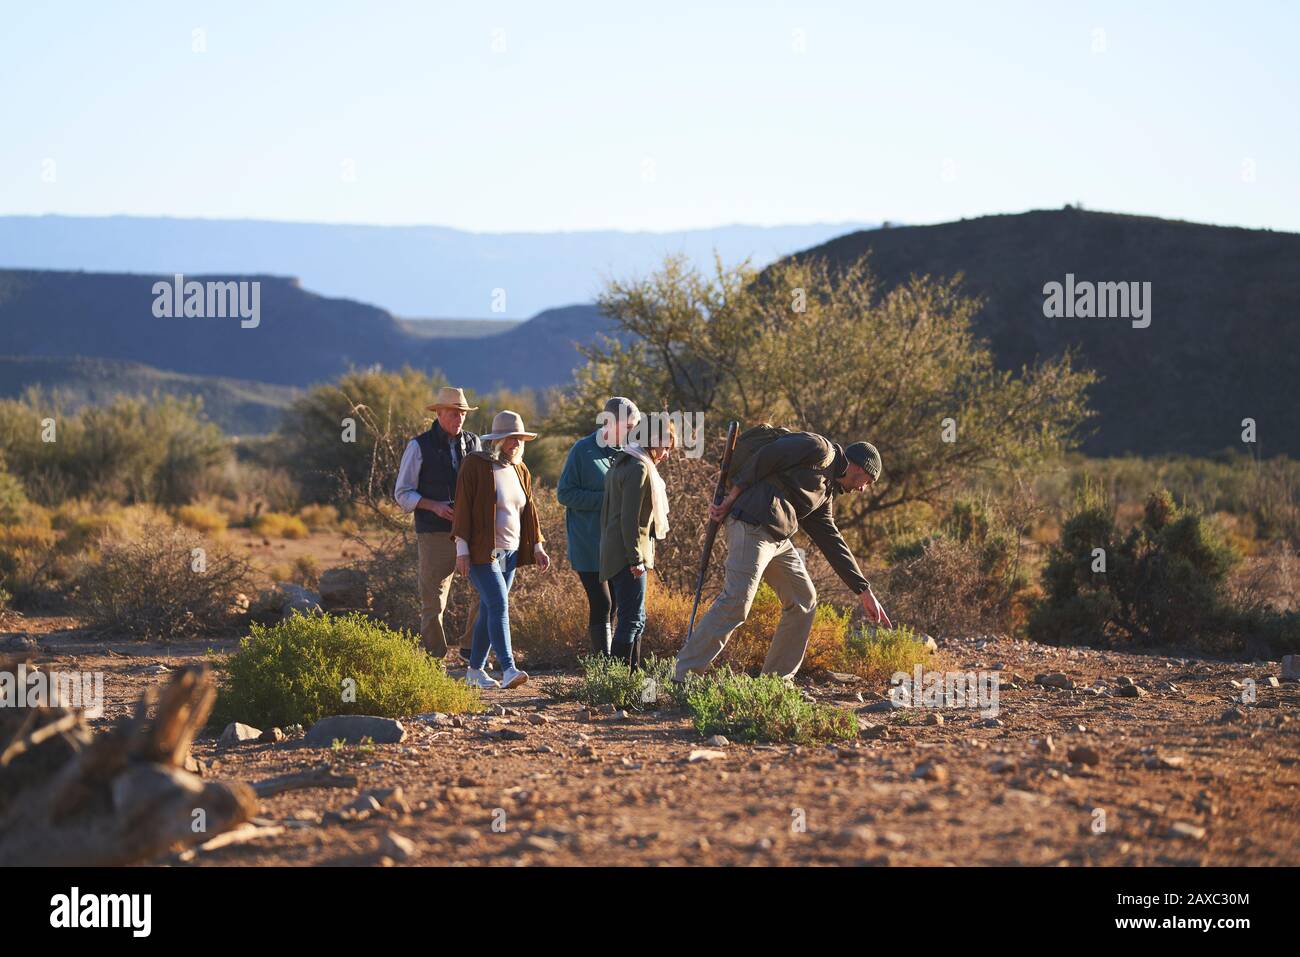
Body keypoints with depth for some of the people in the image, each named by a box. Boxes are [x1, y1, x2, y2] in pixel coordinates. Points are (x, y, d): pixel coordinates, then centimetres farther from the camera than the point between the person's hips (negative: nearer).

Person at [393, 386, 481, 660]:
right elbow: (403, 493, 0)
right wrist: (434, 506, -15)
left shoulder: (473, 443, 11)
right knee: (433, 600, -1)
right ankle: (433, 656, 10)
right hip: (434, 534, -3)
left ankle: (470, 647, 14)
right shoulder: (419, 447, -1)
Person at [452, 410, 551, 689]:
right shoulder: (475, 465, -9)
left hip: (510, 551, 7)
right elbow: (463, 507, -11)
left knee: (489, 610, 10)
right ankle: (508, 669, -23)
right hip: (481, 551, -7)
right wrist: (462, 549, -16)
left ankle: (476, 670, 18)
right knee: (499, 606, -17)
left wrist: (537, 546, 10)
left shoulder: (520, 470, 12)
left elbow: (529, 510, 17)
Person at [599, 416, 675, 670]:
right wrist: (636, 558, -19)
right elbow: (630, 518, -20)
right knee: (632, 620, -11)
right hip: (628, 554, -10)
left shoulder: (622, 463, 18)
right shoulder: (640, 468, -14)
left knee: (634, 620, 14)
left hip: (613, 553, 10)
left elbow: (608, 512, 22)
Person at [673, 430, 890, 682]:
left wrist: (864, 591, 25)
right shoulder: (819, 448, 0)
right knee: (735, 603, -18)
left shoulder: (827, 491, 27)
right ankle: (684, 677, -17)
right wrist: (732, 498, -9)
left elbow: (831, 541, 27)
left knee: (804, 601, 13)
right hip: (752, 528, -10)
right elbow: (764, 458, -8)